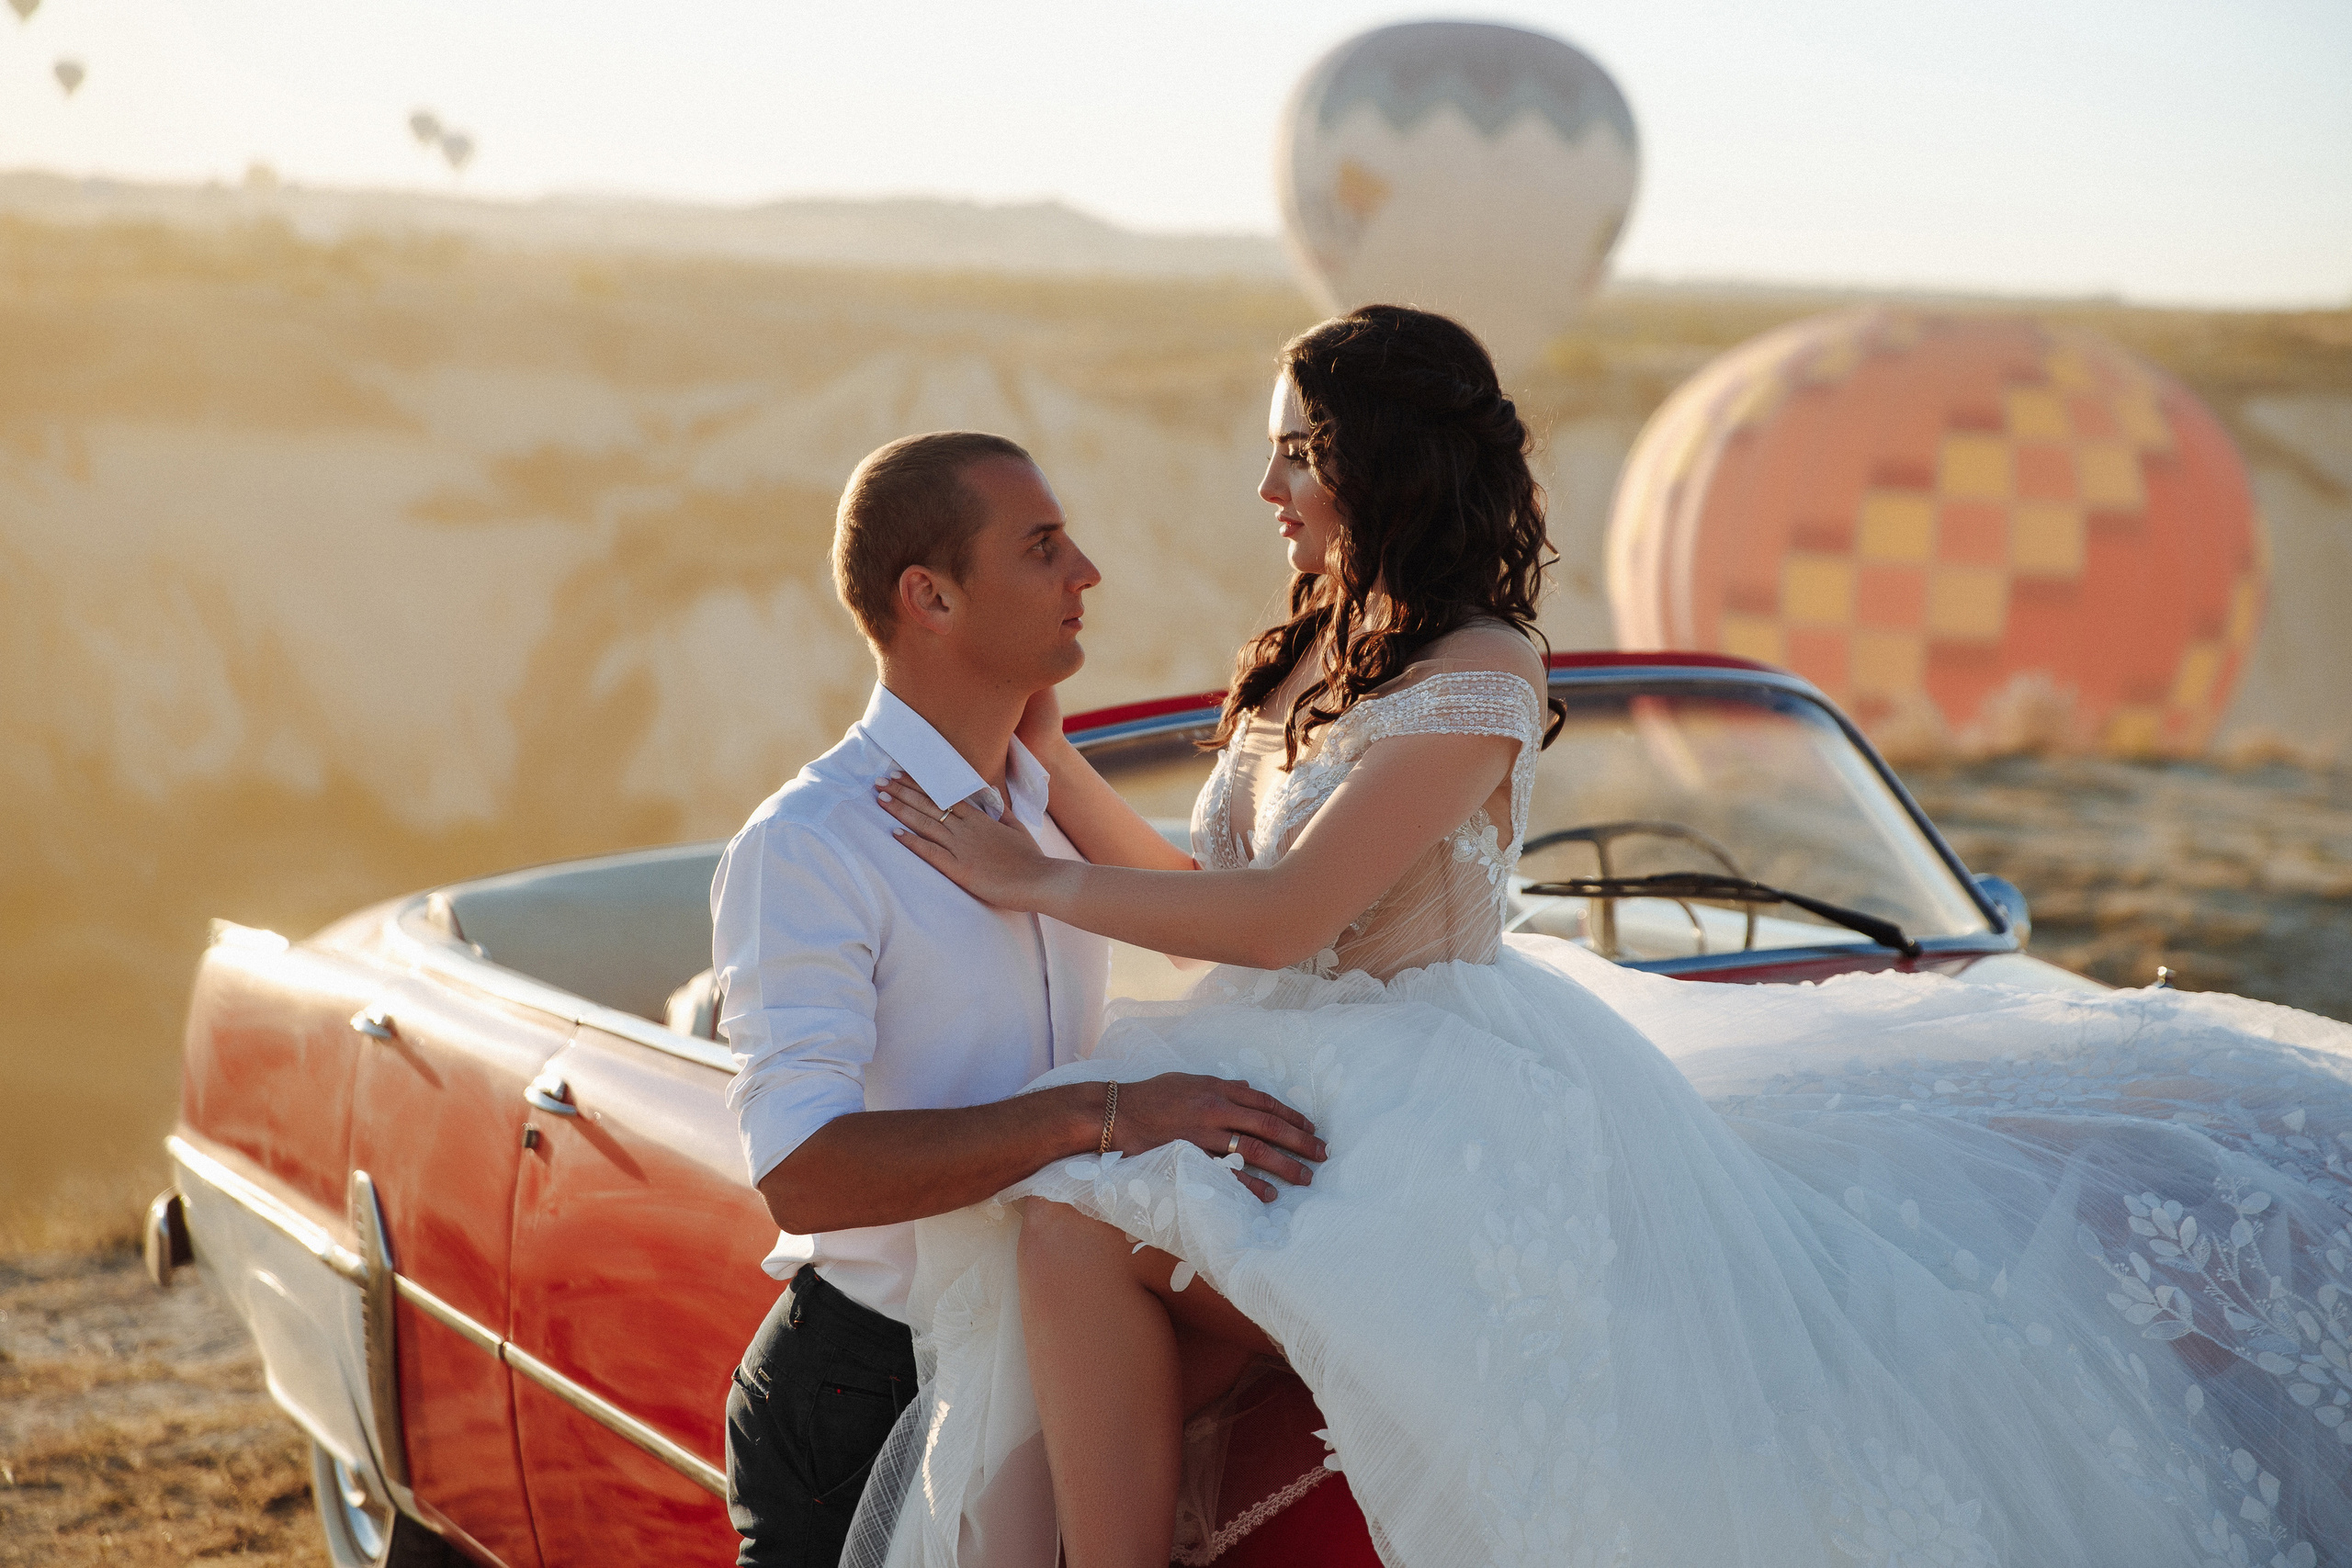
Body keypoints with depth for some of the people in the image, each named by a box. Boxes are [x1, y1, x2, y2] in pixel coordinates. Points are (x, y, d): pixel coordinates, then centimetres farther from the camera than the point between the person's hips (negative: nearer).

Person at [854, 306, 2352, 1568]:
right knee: (1067, 1222, -20)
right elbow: (1214, 890, 18)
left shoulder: (1478, 677, -14)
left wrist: (1038, 881, -8)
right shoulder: (1313, 652, 14)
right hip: (1288, 1073, 8)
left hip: (1441, 1098, -8)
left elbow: (1284, 917, -18)